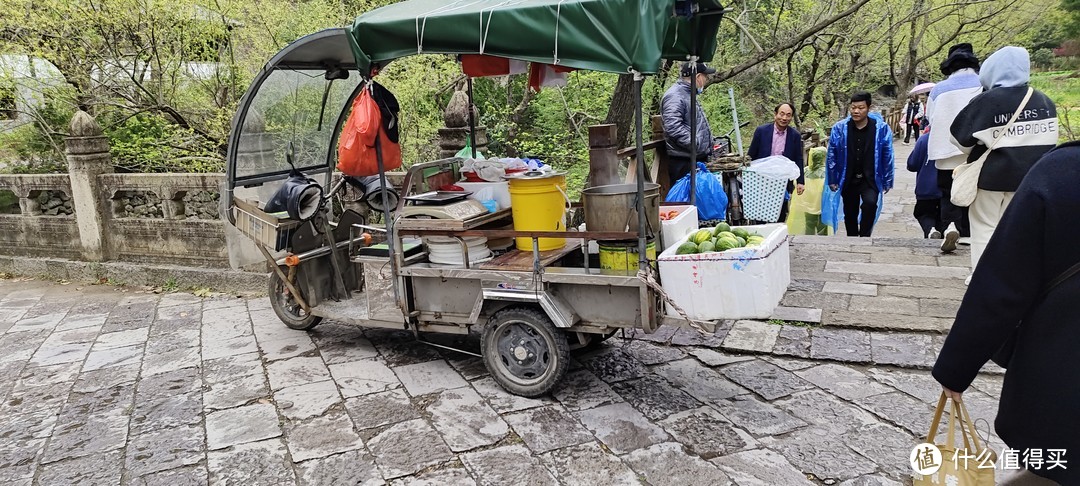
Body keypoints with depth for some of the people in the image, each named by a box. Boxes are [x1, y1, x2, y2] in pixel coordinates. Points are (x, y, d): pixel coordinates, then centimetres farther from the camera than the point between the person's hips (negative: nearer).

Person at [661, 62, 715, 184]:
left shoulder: (690, 94, 21)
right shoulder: (674, 96, -14)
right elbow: (673, 128, -26)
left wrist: (709, 144, 23)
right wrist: (697, 145, -23)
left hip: (699, 158, 10)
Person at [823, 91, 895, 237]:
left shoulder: (881, 128, -10)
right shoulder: (839, 128, -8)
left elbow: (887, 156, -3)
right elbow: (831, 156, 0)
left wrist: (887, 181, 0)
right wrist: (832, 180, 1)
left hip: (870, 179, -2)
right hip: (848, 179, 2)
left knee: (870, 202, -28)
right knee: (850, 214, 13)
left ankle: (864, 236, -12)